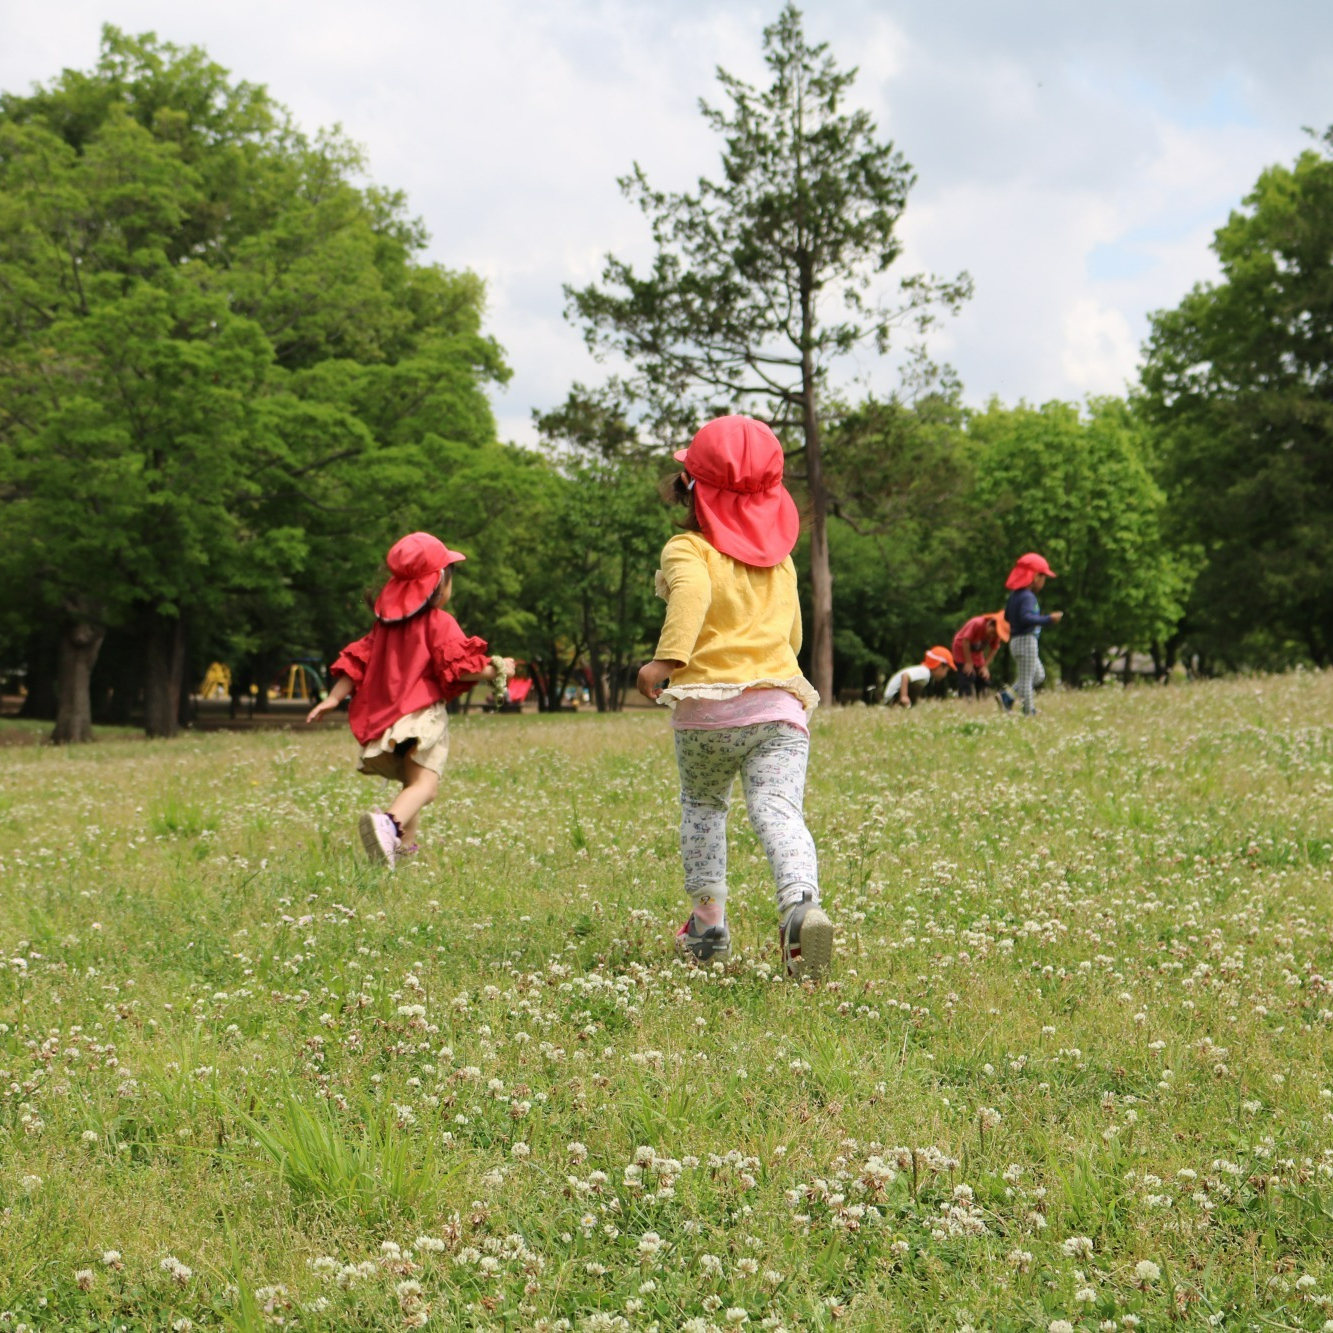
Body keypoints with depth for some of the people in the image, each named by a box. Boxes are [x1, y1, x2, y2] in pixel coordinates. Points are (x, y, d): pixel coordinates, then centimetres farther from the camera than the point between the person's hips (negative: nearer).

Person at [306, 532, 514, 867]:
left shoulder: (384, 624, 16)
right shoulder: (440, 623, -4)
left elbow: (357, 661, 15)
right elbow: (458, 667, -11)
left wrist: (333, 699, 19)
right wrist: (496, 670, 2)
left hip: (384, 718, 7)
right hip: (422, 715, -7)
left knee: (412, 782, 23)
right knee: (424, 784, -19)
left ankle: (405, 846, 20)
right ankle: (390, 823, -46)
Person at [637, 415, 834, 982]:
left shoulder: (687, 551, 0)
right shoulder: (781, 561, 18)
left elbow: (693, 592, -23)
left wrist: (666, 659, -31)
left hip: (706, 711, -2)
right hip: (779, 705, 2)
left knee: (702, 807, 22)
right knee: (779, 812, -9)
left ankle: (709, 921, 24)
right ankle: (802, 905, -36)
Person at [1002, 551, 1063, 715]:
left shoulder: (1014, 595, 11)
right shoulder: (1027, 597, -18)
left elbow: (1007, 615, 22)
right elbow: (1026, 617, -33)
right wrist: (1048, 619, -30)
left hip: (1016, 639, 10)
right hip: (1025, 640, -10)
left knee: (1039, 675, 19)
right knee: (1026, 678, -4)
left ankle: (1008, 696, 11)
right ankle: (1028, 712, 0)